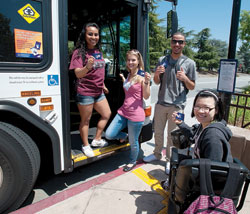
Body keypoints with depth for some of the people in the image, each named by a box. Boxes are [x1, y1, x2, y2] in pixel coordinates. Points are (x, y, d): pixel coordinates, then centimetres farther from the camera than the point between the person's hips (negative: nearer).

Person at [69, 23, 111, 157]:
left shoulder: (98, 52, 10)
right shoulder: (79, 52, -12)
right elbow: (78, 74, -21)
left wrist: (103, 85, 25)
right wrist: (88, 67, -40)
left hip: (98, 91, 8)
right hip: (85, 92, -8)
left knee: (107, 114, 15)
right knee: (86, 120, 4)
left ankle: (97, 140, 30)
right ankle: (86, 145, 23)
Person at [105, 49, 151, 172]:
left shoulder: (142, 76, -9)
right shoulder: (128, 75, 12)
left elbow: (146, 96, -9)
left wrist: (147, 82, -22)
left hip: (135, 115, -6)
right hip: (123, 111, 7)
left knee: (133, 142, 10)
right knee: (108, 135, 3)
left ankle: (132, 161, 39)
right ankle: (123, 136, 36)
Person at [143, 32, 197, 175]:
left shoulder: (189, 63, -2)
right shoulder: (162, 60, 6)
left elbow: (192, 87, 0)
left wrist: (184, 78, -21)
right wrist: (156, 74, -11)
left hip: (177, 105, -3)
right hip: (161, 103, 3)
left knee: (172, 135, 7)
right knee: (158, 132, 16)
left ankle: (170, 160, 27)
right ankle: (157, 154, 38)